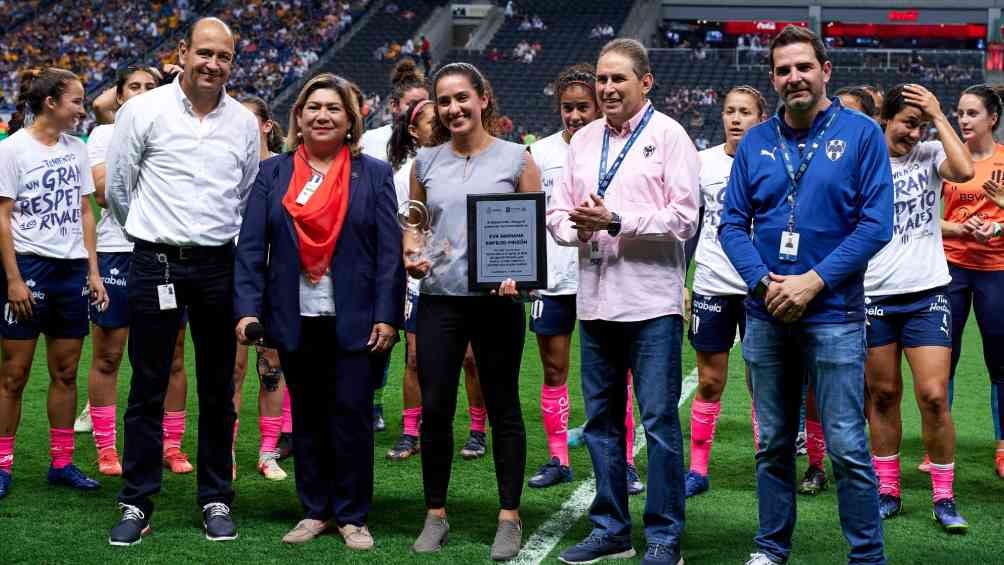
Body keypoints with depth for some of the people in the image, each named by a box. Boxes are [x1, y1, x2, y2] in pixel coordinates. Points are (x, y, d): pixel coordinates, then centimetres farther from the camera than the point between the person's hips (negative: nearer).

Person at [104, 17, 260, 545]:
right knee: (147, 387, 2)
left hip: (219, 266, 3)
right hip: (156, 264, -2)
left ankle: (216, 500, 18)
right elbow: (117, 188, 5)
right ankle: (137, 504, 11)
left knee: (218, 389, 8)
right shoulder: (144, 110, -4)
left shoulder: (244, 121, 5)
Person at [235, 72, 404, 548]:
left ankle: (352, 516, 11)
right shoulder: (273, 174, 6)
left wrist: (386, 316, -8)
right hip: (296, 321, 2)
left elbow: (389, 250, -1)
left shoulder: (374, 174, 3)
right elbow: (251, 246, 2)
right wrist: (248, 308, -9)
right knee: (307, 417, 9)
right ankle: (315, 511, 20)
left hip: (355, 321, -2)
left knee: (352, 415, 0)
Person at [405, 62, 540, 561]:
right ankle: (435, 514, 17)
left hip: (496, 299, -2)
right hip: (438, 299, 3)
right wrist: (411, 253, -2)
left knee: (503, 406, 5)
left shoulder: (516, 159, 0)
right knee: (434, 407, 4)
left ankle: (509, 518, 13)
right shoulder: (426, 161, 8)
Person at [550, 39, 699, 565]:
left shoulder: (668, 135, -3)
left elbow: (684, 218, -11)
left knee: (660, 421, -3)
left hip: (651, 302, -6)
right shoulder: (583, 139, 14)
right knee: (601, 421, 12)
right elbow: (557, 212, 14)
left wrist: (615, 221, -17)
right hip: (595, 300, 6)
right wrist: (576, 225, -9)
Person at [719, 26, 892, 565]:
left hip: (834, 314, -4)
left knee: (847, 447, -5)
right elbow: (732, 224, 6)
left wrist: (813, 282, -14)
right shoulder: (754, 143, 8)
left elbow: (876, 223, -7)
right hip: (765, 316, 4)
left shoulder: (861, 133, -2)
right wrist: (764, 282, -10)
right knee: (772, 444, 12)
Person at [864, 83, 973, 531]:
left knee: (933, 395, -6)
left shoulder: (930, 154, 2)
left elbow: (963, 170, -20)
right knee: (883, 395, 7)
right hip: (874, 295, 0)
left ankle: (944, 498, 6)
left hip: (927, 294, 0)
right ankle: (887, 492, 19)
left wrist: (938, 116, -13)